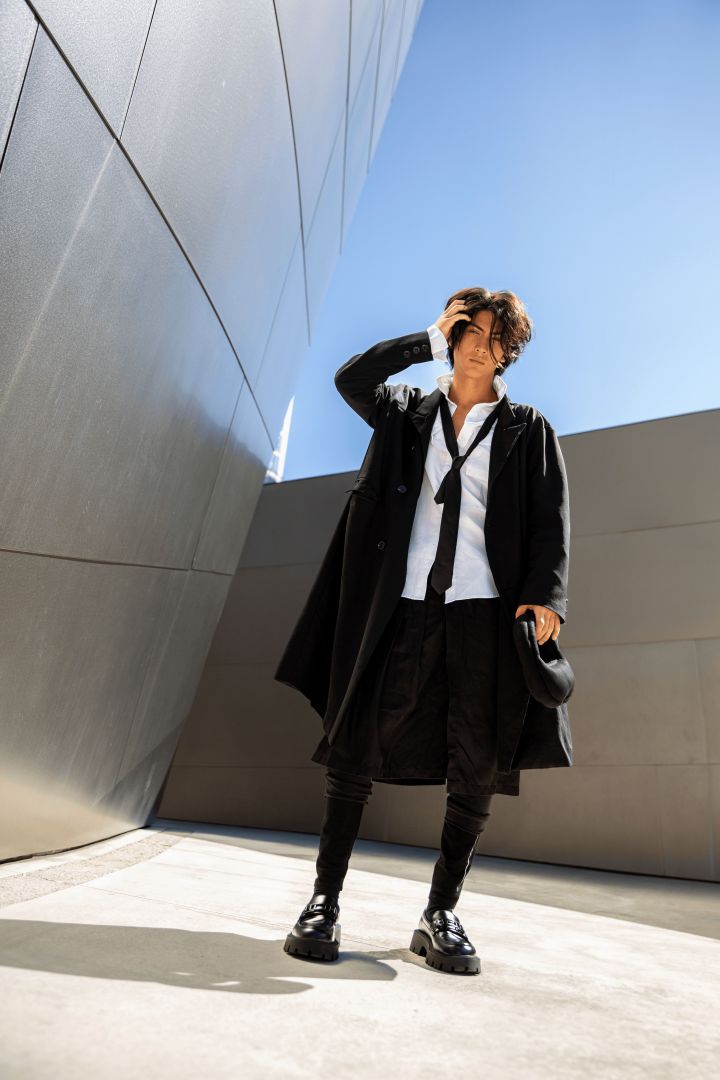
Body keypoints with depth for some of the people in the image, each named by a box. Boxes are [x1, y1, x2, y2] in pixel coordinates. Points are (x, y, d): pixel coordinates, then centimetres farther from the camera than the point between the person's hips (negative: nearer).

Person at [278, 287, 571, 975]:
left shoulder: (528, 430, 14)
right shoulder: (410, 412, 17)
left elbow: (551, 519, 5)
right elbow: (351, 379, 1)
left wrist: (545, 594, -10)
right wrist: (431, 339, 6)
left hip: (486, 610, 1)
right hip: (407, 607, 0)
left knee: (478, 768, 1)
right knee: (356, 749, -4)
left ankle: (440, 915, 16)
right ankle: (324, 900, 9)